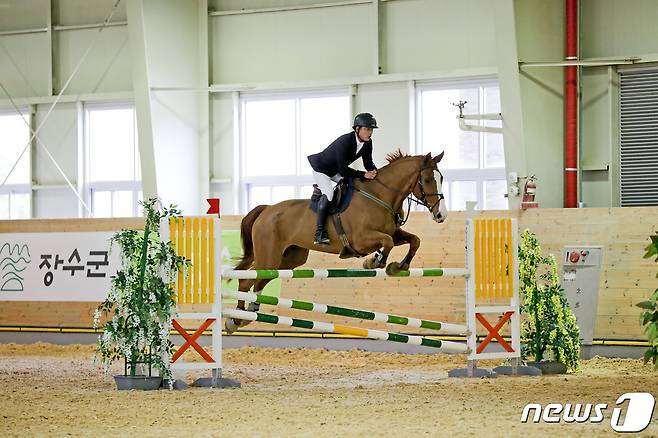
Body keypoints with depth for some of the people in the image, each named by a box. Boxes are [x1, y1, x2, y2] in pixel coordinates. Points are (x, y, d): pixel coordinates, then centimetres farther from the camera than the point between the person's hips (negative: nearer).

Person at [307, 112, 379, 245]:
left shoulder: (367, 143, -12)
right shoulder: (345, 142, -35)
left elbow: (368, 163, -1)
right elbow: (343, 170, -36)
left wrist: (374, 172, -23)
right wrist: (364, 175, -39)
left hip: (337, 171, 9)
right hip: (321, 168, -9)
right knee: (328, 193, -28)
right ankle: (319, 232, -30)